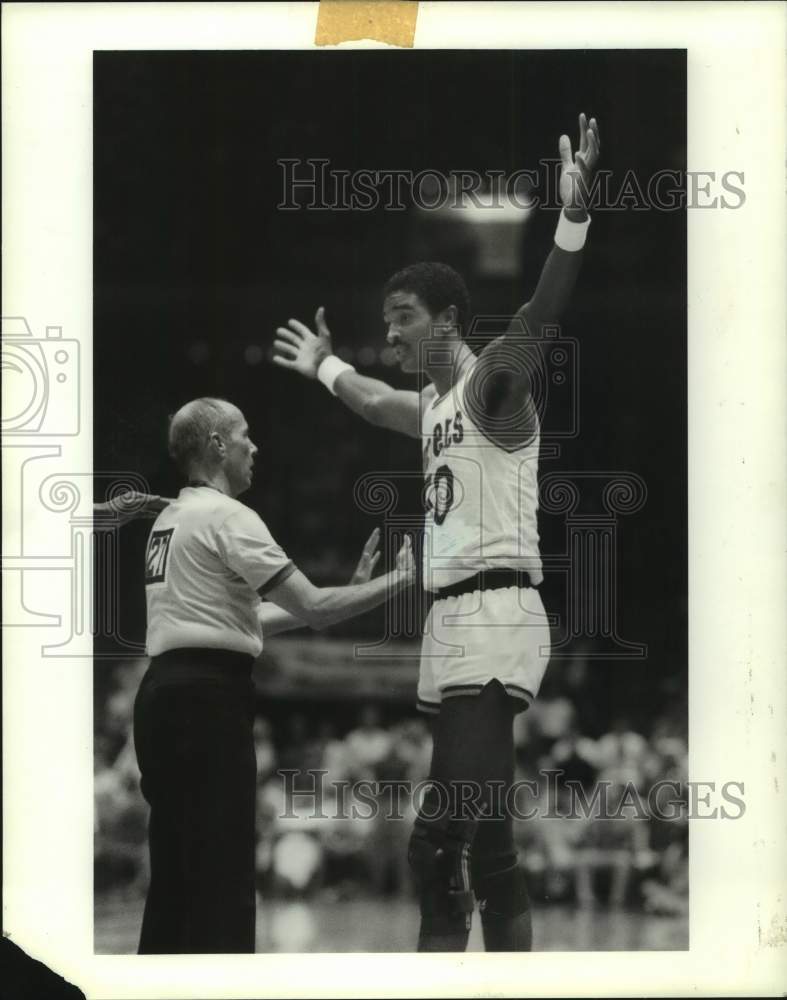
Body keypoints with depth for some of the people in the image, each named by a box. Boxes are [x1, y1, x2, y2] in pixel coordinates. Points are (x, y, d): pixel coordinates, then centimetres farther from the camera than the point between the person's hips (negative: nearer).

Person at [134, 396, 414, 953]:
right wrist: (396, 582, -3)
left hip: (162, 693, 9)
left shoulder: (171, 520, 19)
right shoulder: (227, 517, -9)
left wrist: (353, 591, 22)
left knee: (174, 874, 12)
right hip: (209, 697, -9)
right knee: (224, 872, -8)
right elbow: (312, 608, -14)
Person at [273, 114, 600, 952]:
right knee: (479, 834, 10)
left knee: (439, 838, -18)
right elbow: (371, 401, 45)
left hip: (493, 611, -10)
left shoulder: (492, 382, -6)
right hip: (454, 616, 10)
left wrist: (572, 217, -40)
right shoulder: (433, 406, 21)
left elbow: (540, 317, -26)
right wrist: (325, 367, 62)